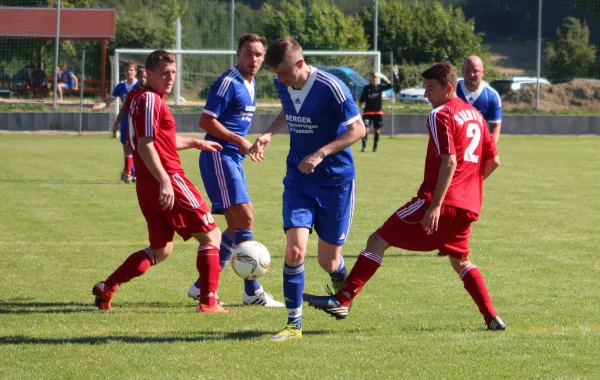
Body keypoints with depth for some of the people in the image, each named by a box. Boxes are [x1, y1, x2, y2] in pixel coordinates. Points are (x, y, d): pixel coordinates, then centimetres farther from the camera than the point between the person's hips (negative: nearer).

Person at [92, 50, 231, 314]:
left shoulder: (141, 99, 19)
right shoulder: (150, 100, -11)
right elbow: (145, 145, -20)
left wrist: (195, 143, 38)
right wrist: (164, 181, -25)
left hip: (147, 186, 10)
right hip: (168, 179, -10)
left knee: (161, 250, 17)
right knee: (211, 235, -1)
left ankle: (106, 288, 10)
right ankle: (208, 302, -5)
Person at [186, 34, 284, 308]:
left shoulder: (249, 84, 15)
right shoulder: (229, 82, -13)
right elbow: (206, 121, -17)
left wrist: (246, 145, 14)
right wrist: (239, 141, -18)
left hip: (234, 159, 10)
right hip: (219, 156, -10)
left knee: (236, 227, 10)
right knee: (245, 217, -14)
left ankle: (202, 285, 15)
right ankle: (252, 291, -11)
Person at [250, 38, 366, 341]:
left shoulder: (330, 88, -20)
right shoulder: (283, 85, -2)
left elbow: (358, 129, -16)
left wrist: (321, 154, -25)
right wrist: (269, 134, 2)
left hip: (335, 181, -4)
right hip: (298, 181, 4)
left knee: (328, 260, 4)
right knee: (294, 250, -15)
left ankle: (342, 291, 42)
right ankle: (294, 324, -4)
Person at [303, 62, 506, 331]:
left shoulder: (441, 115, -8)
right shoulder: (475, 115, 17)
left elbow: (449, 161, -18)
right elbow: (493, 160, 21)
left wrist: (436, 205, -22)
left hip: (441, 200, -8)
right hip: (469, 205, 8)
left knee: (378, 241, -6)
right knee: (460, 261, 25)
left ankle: (342, 300, -15)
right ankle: (492, 318, 14)